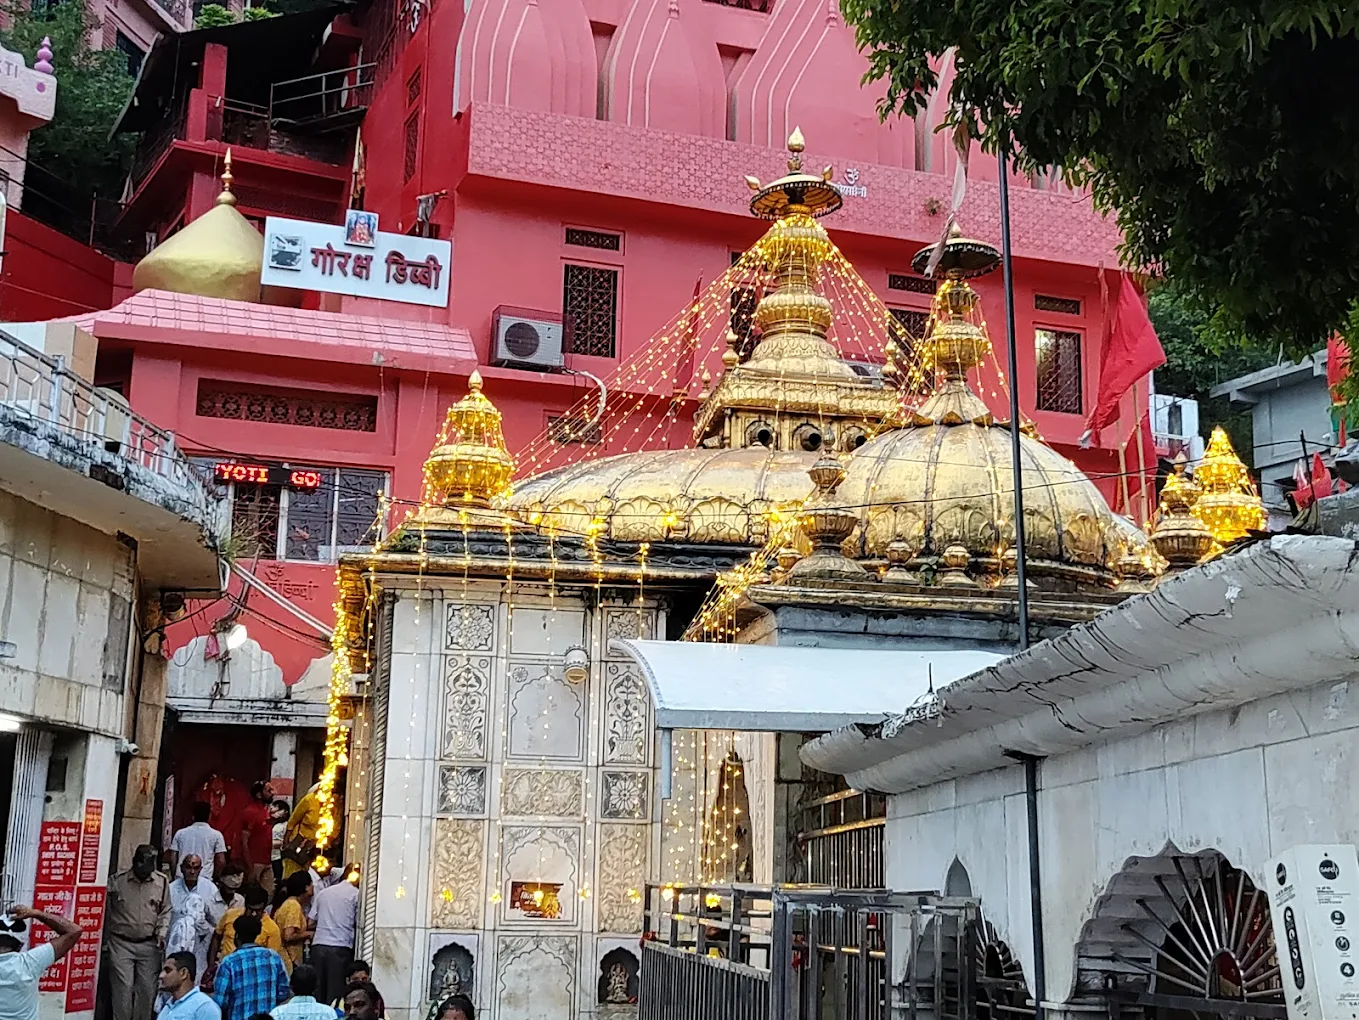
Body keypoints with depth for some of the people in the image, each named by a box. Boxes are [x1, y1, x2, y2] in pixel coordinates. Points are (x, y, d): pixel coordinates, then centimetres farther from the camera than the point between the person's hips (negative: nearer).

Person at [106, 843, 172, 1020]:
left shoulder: (162, 882, 2)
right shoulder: (116, 881, -4)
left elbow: (165, 912, 7)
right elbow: (106, 912, 3)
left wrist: (162, 933, -5)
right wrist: (105, 942, 3)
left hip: (149, 945, 2)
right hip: (121, 944, -2)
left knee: (147, 989, 4)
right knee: (123, 989, -5)